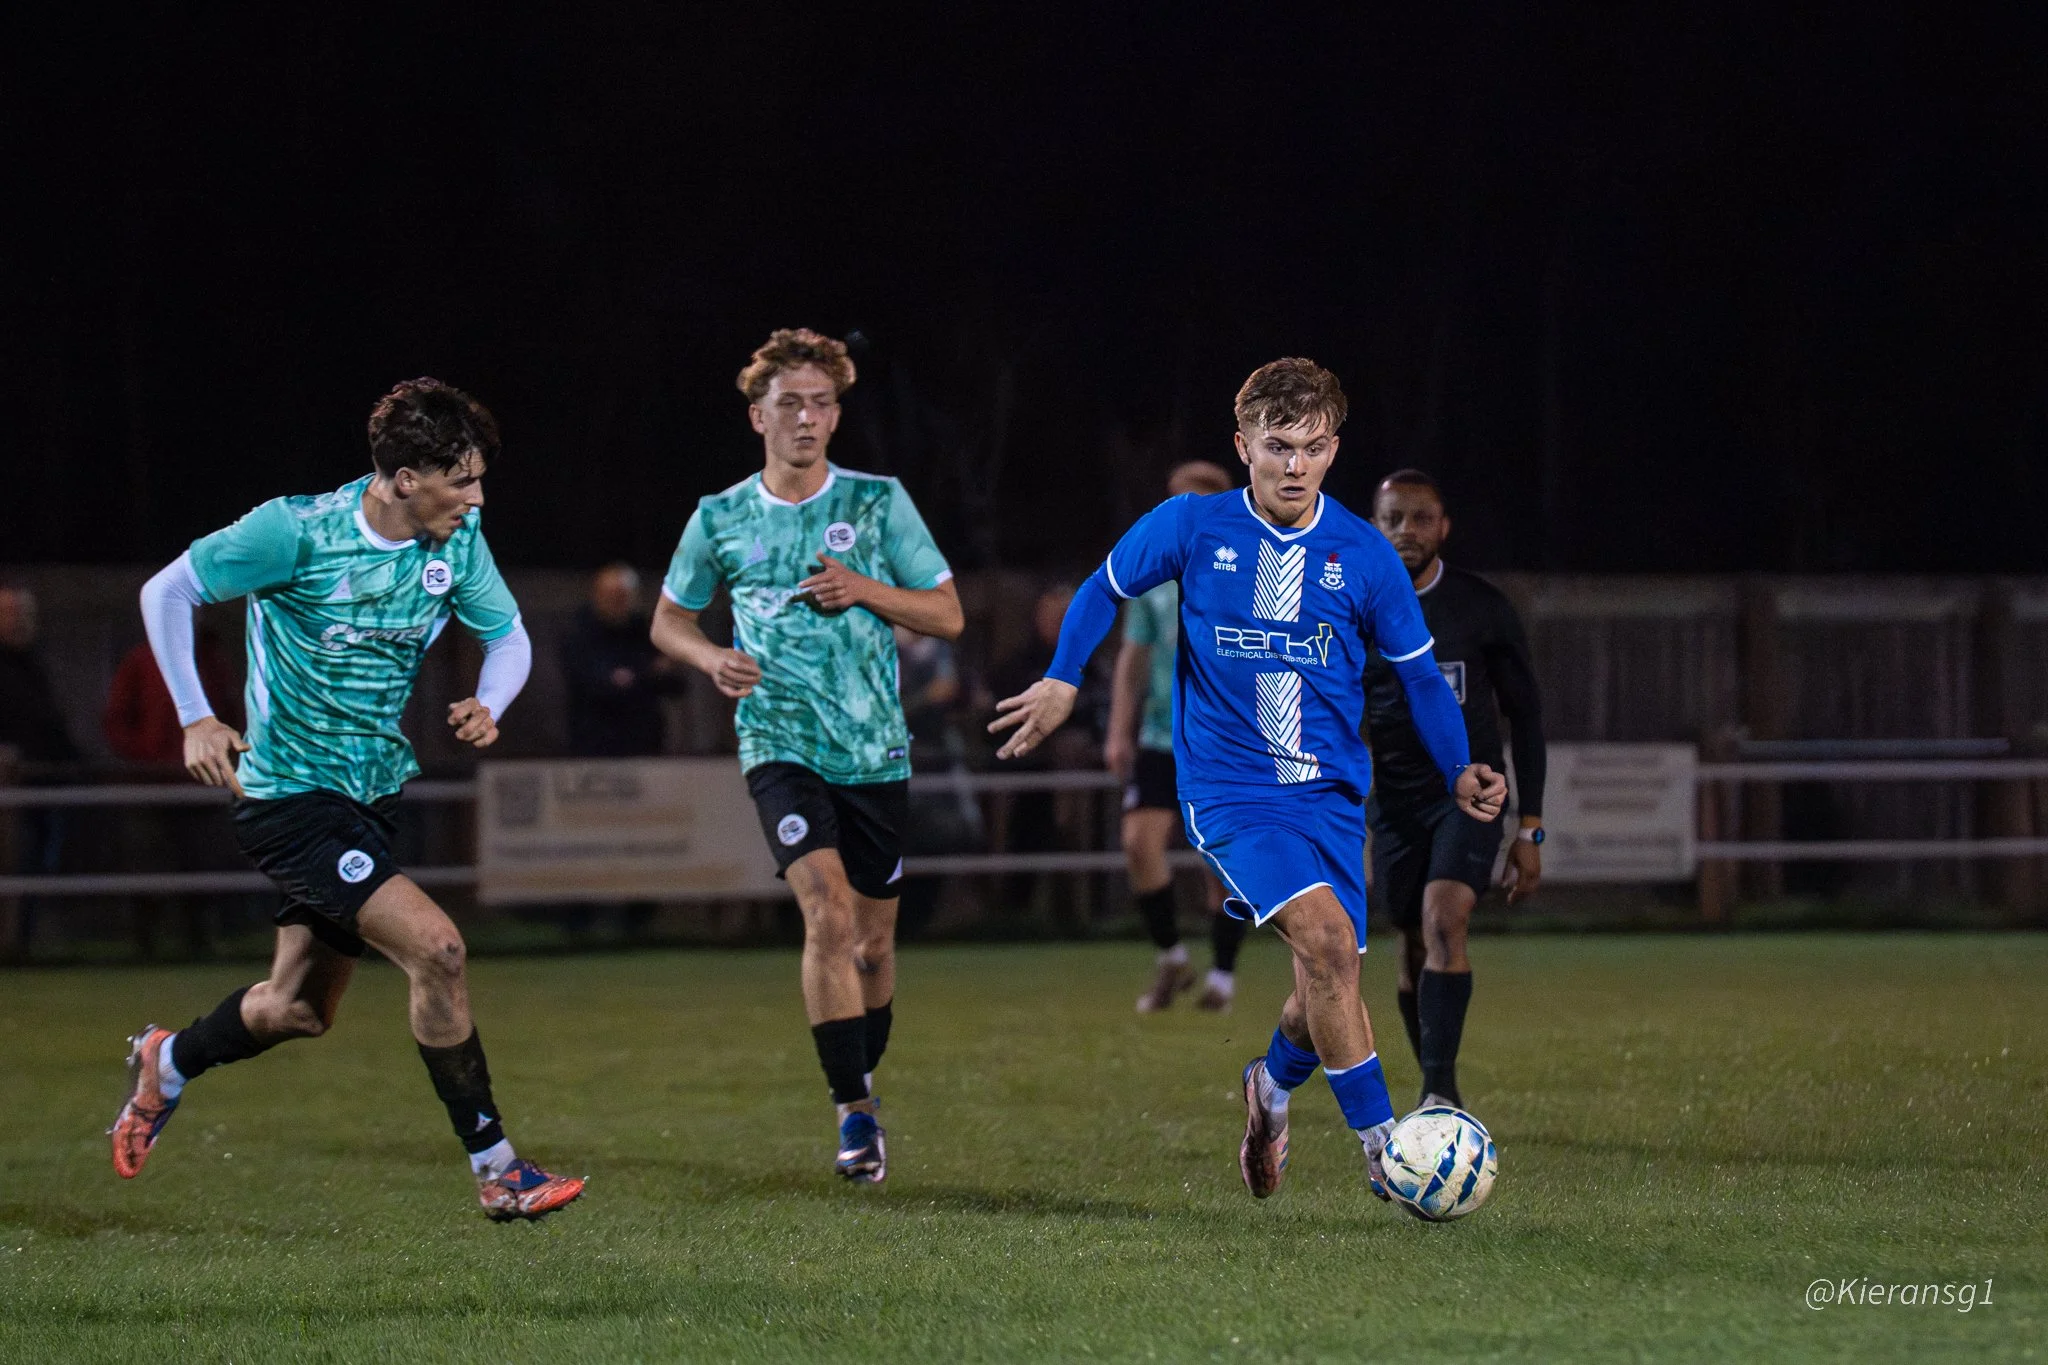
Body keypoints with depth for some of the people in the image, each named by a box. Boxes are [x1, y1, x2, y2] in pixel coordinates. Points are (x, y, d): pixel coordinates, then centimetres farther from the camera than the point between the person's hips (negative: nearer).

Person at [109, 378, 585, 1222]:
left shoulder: (456, 543, -3)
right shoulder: (296, 530, -19)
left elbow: (509, 636, 11)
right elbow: (166, 591, -8)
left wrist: (487, 706, -11)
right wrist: (196, 721, -15)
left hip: (374, 794, 8)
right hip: (290, 795, -8)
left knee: (299, 1009, 17)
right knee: (434, 947, -22)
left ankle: (166, 1064, 46)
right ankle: (498, 1174, -14)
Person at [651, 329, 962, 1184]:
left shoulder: (878, 503, 2)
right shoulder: (721, 520, 4)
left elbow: (946, 615, 4)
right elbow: (668, 621, 16)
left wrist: (866, 591, -12)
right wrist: (712, 659, -6)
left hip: (875, 750, 2)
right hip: (780, 747, -2)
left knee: (873, 938, 9)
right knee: (828, 913, -21)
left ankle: (861, 1088, 33)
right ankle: (855, 1114, -18)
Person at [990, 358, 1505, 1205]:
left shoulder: (1363, 554, 0)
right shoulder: (1194, 527, -4)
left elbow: (1418, 672, 9)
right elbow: (1105, 589, 14)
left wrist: (1459, 773, -1)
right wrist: (1062, 680, 6)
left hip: (1331, 791, 3)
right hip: (1229, 785, -3)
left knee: (1326, 988, 3)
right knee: (1326, 936, -25)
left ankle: (1273, 1086, 40)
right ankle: (1382, 1148, -21)